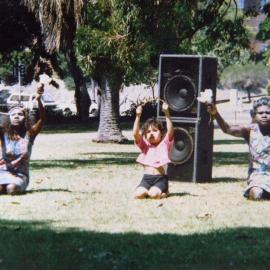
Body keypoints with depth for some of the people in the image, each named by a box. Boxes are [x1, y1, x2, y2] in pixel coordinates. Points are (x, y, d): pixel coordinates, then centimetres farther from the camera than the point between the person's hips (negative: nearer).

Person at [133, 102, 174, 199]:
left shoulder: (164, 144, 7)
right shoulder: (145, 146, 13)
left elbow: (170, 132, -10)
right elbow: (135, 134, -1)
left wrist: (166, 114, -18)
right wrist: (138, 116, -11)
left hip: (160, 178, -2)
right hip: (146, 178, 2)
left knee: (154, 194, -28)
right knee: (138, 194, -24)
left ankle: (163, 191, 6)